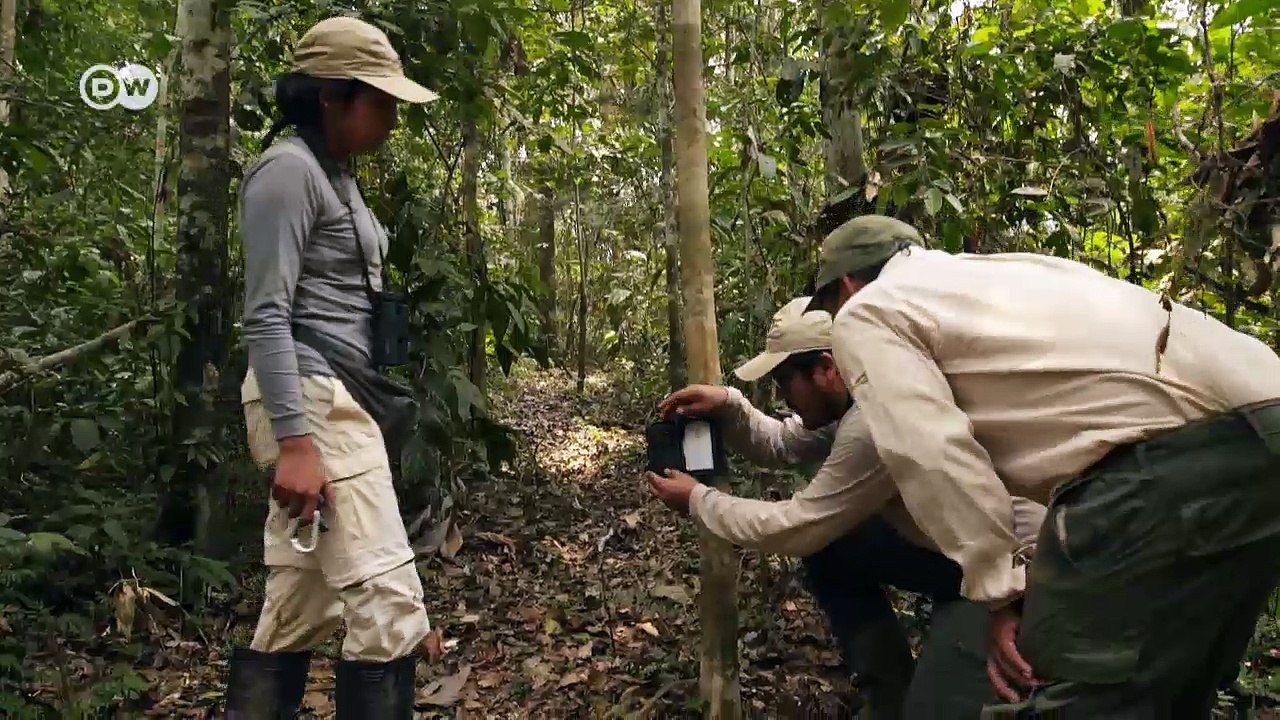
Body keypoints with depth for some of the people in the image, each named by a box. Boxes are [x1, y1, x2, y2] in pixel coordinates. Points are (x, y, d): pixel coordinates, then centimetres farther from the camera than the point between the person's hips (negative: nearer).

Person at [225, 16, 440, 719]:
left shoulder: (334, 175, 19)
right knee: (389, 602, -9)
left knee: (298, 614, 12)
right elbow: (266, 315, -17)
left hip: (335, 400, 10)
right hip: (310, 403, -10)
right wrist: (294, 441, -24)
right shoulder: (289, 168, -10)